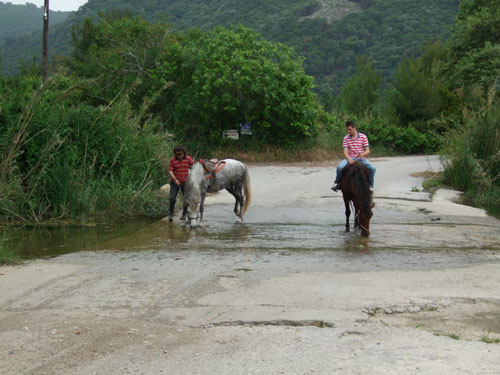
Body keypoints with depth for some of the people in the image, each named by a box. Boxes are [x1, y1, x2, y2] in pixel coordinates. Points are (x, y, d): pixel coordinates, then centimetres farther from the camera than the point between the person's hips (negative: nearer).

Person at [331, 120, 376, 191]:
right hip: (350, 158, 0)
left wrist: (362, 154, -26)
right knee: (340, 167, -30)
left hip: (361, 158, 0)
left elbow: (367, 150, -2)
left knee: (372, 168, -26)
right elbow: (345, 152, -5)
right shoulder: (346, 138, 2)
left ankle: (370, 185, -4)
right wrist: (349, 159, -26)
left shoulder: (363, 137, 0)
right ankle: (337, 183, -5)